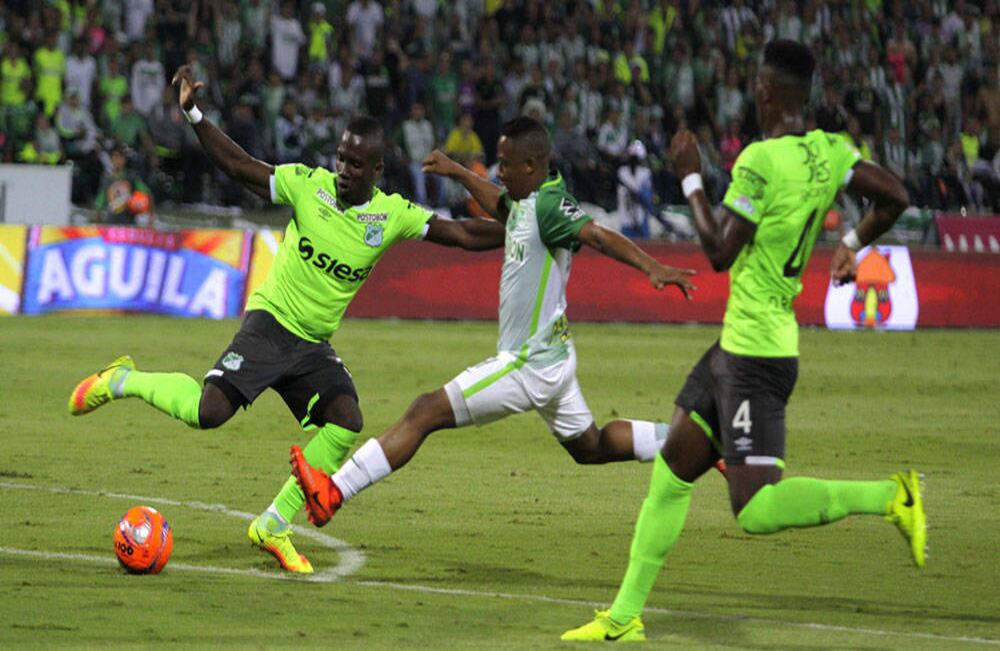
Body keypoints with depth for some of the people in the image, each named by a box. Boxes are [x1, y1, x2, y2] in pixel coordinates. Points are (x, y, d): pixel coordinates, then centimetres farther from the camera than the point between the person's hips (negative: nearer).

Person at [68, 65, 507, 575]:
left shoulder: (393, 216, -2)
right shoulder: (308, 185, -9)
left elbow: (465, 235, -2)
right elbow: (238, 166, -6)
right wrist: (193, 115, -16)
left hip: (315, 344, 4)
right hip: (271, 322, -4)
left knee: (345, 421, -18)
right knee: (208, 411, -23)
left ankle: (274, 525, -3)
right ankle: (124, 381, 6)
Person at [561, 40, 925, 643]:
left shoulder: (761, 160, -19)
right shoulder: (830, 152, 4)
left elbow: (719, 252, -16)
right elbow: (895, 197, 8)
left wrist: (692, 177, -6)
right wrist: (853, 244, 23)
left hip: (756, 354, -10)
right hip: (736, 344, 10)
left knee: (757, 510, -12)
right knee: (673, 469, 15)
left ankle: (891, 496, -10)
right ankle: (626, 614, 21)